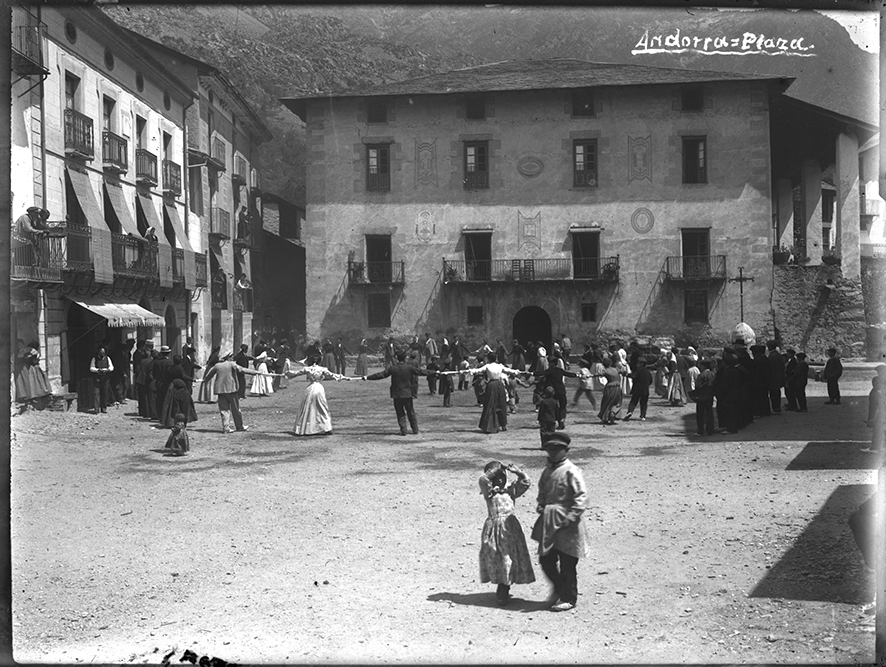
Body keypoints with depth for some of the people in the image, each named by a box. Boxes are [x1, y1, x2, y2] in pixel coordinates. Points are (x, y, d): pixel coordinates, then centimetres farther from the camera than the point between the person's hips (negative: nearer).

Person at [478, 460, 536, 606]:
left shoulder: (510, 489, 11)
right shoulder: (489, 491, 3)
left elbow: (526, 482, 6)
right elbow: (482, 479, -15)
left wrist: (517, 471, -3)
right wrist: (495, 469, -12)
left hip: (510, 527, 2)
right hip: (494, 527, -2)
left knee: (509, 557, 2)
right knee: (496, 559, 0)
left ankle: (503, 591, 15)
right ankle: (501, 591, 13)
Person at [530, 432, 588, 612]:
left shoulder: (571, 471, -13)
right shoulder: (548, 470, 11)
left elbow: (582, 497, -17)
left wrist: (570, 517, -22)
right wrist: (540, 505, 6)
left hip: (566, 525, -7)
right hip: (549, 523, 7)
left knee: (567, 564, 2)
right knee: (546, 559, 11)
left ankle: (569, 599, 16)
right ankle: (559, 589, 32)